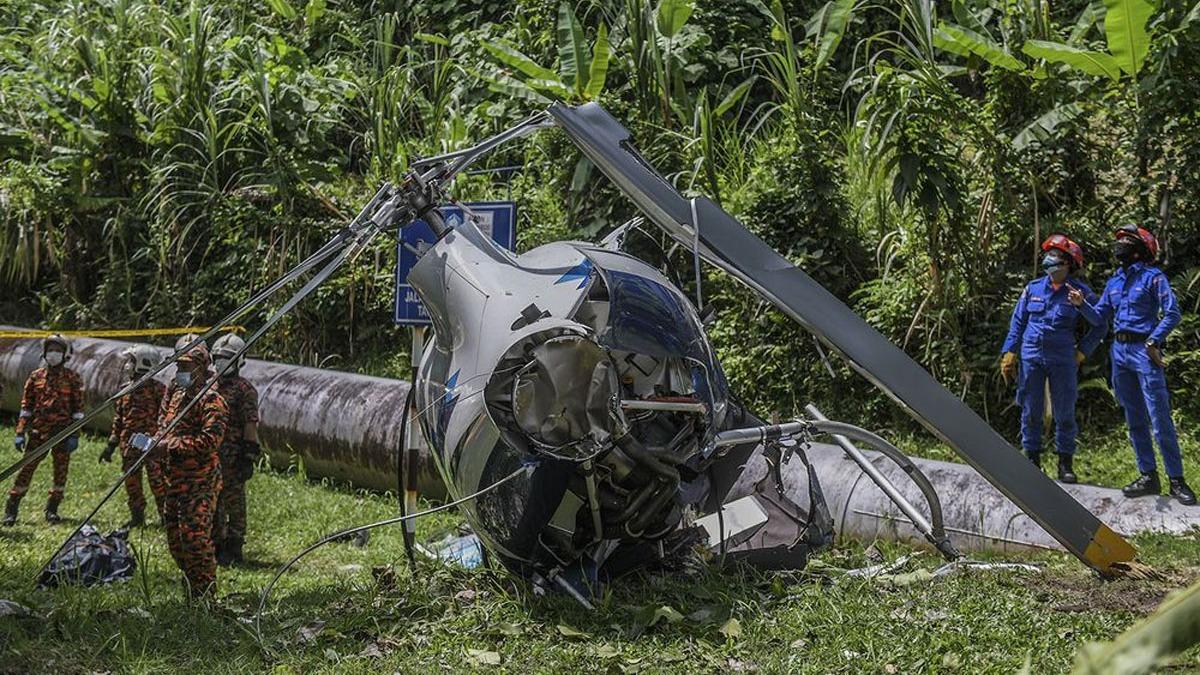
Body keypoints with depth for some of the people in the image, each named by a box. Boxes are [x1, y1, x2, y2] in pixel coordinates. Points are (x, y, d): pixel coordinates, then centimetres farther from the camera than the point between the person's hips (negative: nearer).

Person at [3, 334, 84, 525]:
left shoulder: (72, 378, 2)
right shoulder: (36, 377, 8)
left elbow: (78, 408, 1)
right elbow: (26, 406, 9)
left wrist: (75, 435, -6)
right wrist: (20, 433, 3)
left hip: (62, 432, -1)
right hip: (38, 431, 1)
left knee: (61, 470, 4)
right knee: (26, 468, -1)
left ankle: (52, 509, 17)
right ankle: (11, 510, 3)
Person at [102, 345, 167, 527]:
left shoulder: (157, 389, -6)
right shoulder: (126, 389, 13)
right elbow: (118, 419, 18)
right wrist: (111, 445, 15)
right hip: (129, 445, 7)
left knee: (157, 482, -7)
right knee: (131, 484, 10)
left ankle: (165, 517, 0)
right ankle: (137, 517, 21)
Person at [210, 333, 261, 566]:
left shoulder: (244, 390, -8)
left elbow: (251, 425, -12)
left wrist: (249, 457, -16)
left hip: (233, 458, -7)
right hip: (210, 455, 7)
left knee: (234, 502, -1)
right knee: (213, 502, 13)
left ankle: (234, 549, 5)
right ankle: (216, 543, 23)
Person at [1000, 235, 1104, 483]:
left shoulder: (1080, 293, 0)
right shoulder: (1033, 288, 7)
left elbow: (1098, 327, 8)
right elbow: (1018, 323, 11)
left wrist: (1081, 352, 1)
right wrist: (1009, 355, 6)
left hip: (1063, 361, -2)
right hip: (1031, 357, 2)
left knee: (1064, 414, 2)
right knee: (1030, 413, 5)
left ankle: (1065, 464, 11)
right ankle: (1032, 459, 15)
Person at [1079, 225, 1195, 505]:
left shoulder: (1153, 276, -3)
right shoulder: (1114, 282, 16)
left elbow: (1172, 313, -8)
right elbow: (1100, 317, 17)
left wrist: (1153, 341, -14)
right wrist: (1082, 304, 0)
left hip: (1144, 351, -7)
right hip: (1120, 352, 7)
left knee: (1160, 419, -9)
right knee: (1135, 420, 8)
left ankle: (1177, 480, -6)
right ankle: (1148, 476, 13)